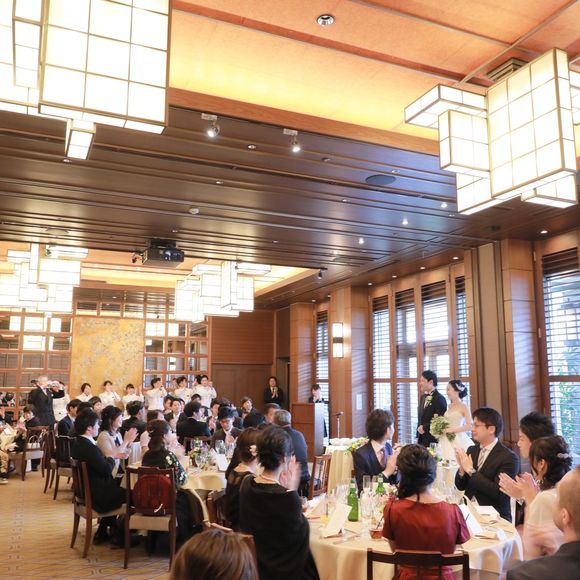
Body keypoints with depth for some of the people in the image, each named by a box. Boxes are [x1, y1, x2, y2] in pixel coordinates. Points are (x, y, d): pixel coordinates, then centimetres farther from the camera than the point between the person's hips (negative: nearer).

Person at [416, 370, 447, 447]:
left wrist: (424, 428, -11)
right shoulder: (423, 397, 15)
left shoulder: (440, 399, -11)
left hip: (433, 440, -7)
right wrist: (418, 437, 13)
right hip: (422, 439, 7)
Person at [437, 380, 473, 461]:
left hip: (458, 440, -6)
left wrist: (452, 430, -17)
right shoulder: (450, 406, 12)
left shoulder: (464, 407, -7)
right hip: (447, 440, 6)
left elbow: (469, 426, -15)